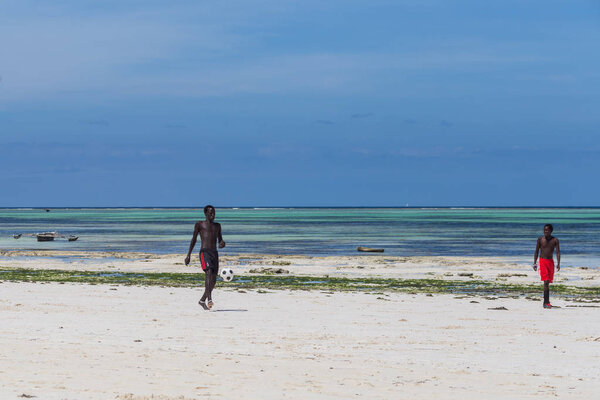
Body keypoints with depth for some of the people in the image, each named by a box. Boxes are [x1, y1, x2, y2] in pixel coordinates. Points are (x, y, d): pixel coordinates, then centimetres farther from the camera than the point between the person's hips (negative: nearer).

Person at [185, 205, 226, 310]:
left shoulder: (217, 226, 21)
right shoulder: (200, 224, 9)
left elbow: (220, 239, 24)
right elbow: (194, 240, 10)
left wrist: (222, 243, -2)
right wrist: (188, 255, 6)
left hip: (215, 253, 5)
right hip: (204, 252, -5)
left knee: (213, 279, 3)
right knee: (208, 272, -27)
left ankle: (202, 300, 22)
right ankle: (209, 299, -39)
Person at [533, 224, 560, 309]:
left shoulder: (555, 240, -1)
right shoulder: (540, 239, 0)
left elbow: (558, 252, -6)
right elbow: (537, 251, 7)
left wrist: (558, 264, -19)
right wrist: (534, 263, 2)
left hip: (550, 261, 2)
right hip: (542, 260, -2)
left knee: (548, 282, 10)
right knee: (546, 281, -15)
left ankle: (546, 302, 20)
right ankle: (547, 302, -17)